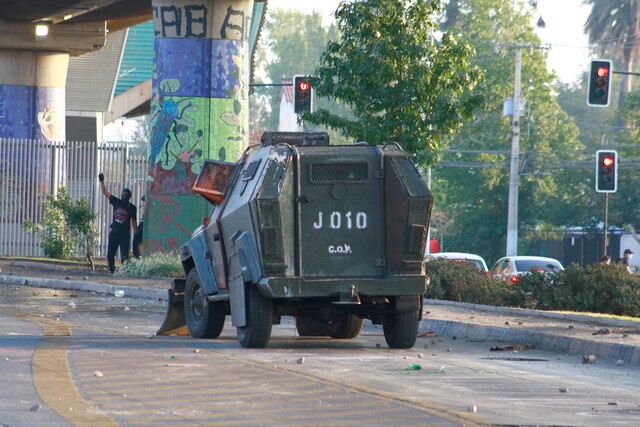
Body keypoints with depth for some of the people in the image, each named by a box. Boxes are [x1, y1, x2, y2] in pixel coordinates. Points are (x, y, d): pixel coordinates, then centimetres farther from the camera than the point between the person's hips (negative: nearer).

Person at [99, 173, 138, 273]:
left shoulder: (132, 208, 1)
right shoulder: (116, 202, 6)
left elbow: (134, 222, 6)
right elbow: (105, 193, 6)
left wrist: (136, 234, 3)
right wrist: (101, 181, -2)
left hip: (125, 234, -3)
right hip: (114, 232, 3)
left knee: (124, 255, -9)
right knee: (110, 254, 5)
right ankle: (111, 270, 19)